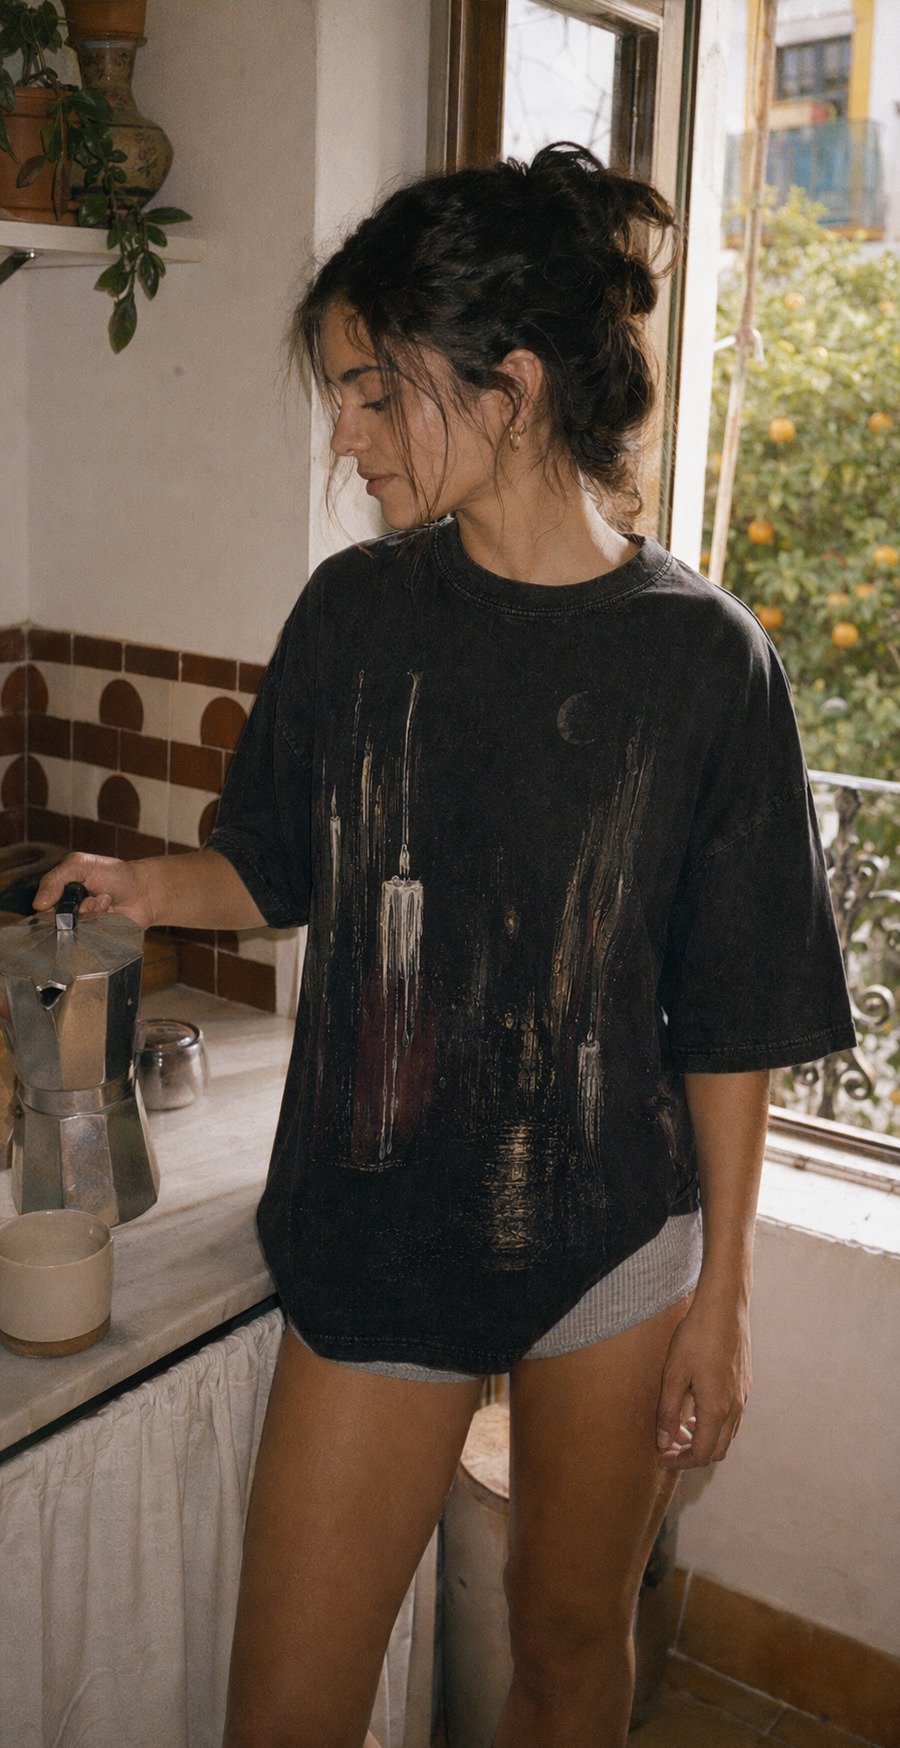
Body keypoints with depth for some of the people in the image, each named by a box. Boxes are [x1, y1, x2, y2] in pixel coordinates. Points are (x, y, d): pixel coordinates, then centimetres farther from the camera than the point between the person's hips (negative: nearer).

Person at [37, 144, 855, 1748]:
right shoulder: (357, 612, -3)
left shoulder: (701, 659, -10)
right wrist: (152, 886, -10)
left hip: (615, 1241, -1)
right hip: (375, 1235, 2)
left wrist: (721, 1289, -1)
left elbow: (731, 1017, -5)